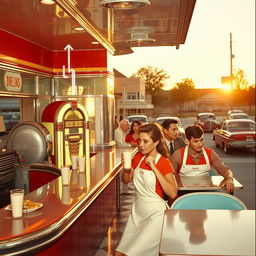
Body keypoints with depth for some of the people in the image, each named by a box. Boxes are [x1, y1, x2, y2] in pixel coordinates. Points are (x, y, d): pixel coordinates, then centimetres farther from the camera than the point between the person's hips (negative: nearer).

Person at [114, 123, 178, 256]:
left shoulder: (164, 162, -13)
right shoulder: (139, 157, 4)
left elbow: (172, 193, -24)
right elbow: (126, 180, 14)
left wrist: (154, 167, -25)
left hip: (155, 214, -6)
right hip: (137, 210, 6)